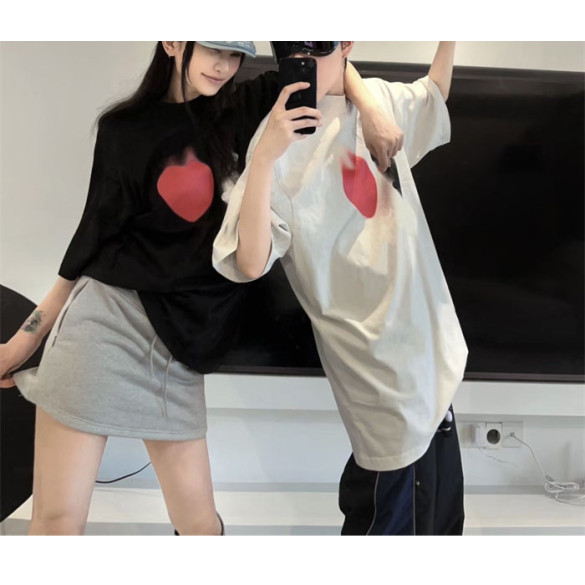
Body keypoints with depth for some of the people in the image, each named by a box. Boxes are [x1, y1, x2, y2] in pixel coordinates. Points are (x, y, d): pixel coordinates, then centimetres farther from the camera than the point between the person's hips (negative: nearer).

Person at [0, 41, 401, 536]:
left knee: (198, 521, 4)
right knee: (58, 519, -2)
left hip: (179, 336, 2)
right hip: (106, 315, -2)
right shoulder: (126, 129, 3)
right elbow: (96, 236, 6)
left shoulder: (251, 109, 7)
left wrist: (368, 104, -4)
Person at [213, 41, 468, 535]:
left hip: (431, 344, 7)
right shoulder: (281, 144, -17)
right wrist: (263, 157, -36)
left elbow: (434, 97, 25)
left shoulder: (380, 100, 1)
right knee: (391, 516, 7)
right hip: (378, 362, -7)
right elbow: (251, 264, -26)